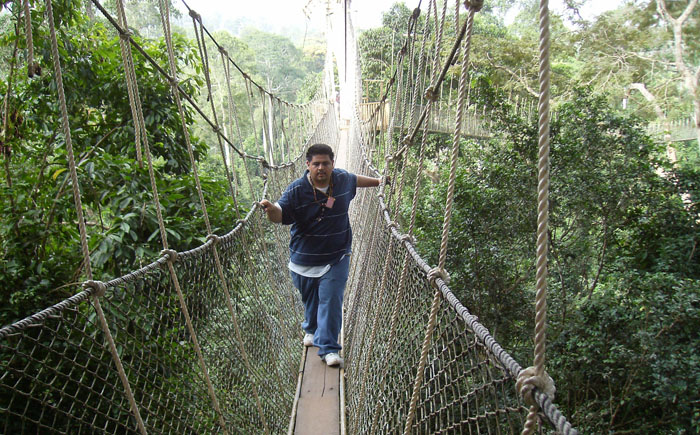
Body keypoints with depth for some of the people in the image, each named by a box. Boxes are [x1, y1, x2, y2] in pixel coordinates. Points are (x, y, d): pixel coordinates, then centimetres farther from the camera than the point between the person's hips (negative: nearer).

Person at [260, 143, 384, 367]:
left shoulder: (343, 179, -2)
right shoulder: (296, 189, -14)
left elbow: (355, 180, 22)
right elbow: (280, 215, -22)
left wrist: (377, 181, 34)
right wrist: (271, 209, -45)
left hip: (336, 258, 0)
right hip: (304, 259, 0)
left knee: (331, 301, -6)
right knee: (310, 300, 19)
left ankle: (328, 348, 6)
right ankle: (311, 329, 49)